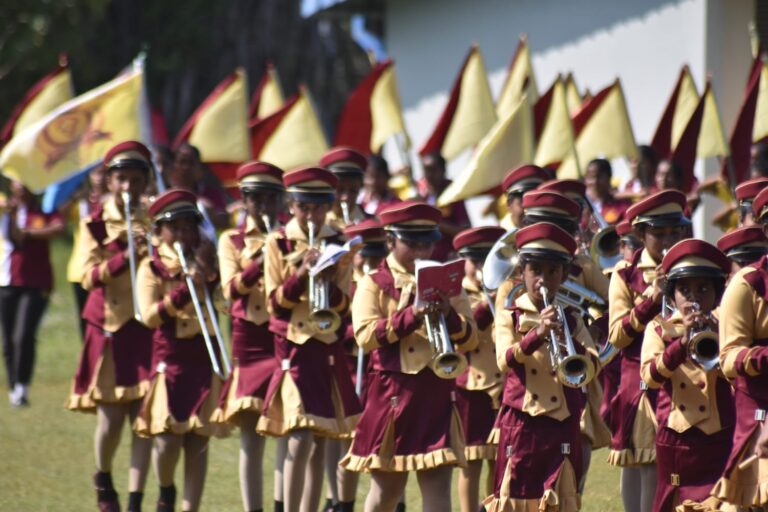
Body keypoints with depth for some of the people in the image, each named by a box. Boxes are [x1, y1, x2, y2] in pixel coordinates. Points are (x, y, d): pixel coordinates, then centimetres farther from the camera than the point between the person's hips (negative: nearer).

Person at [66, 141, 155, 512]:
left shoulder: (153, 225, 8)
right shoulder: (95, 225, 3)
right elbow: (90, 277, -8)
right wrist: (126, 256, -23)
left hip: (146, 326, 1)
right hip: (109, 325, -1)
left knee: (144, 414, -7)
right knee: (111, 414, -4)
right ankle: (103, 478, 26)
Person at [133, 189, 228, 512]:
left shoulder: (207, 263, 9)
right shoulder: (152, 268, 1)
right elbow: (149, 316, -11)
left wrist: (209, 274, -11)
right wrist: (182, 293, -21)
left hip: (206, 360, 2)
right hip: (170, 360, -2)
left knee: (198, 440, -1)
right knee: (168, 436, -11)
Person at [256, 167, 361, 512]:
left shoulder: (339, 245, 5)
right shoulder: (278, 244, -2)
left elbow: (343, 304, 2)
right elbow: (275, 303, -5)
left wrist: (327, 281, -18)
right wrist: (300, 273, -21)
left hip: (327, 346, 4)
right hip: (293, 345, -3)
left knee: (319, 442, 7)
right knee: (300, 439, -15)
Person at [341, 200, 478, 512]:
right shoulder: (374, 284, 0)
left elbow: (470, 340, 4)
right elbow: (365, 336, -14)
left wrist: (449, 315, -17)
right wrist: (411, 315, -24)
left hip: (436, 391, 2)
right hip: (391, 389, -2)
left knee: (437, 482, -6)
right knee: (386, 486, 7)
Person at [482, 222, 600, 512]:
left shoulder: (571, 321, 10)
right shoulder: (510, 317, 4)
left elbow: (591, 368, -3)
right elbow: (505, 360, -14)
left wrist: (567, 338, -19)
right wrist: (537, 333, -28)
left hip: (563, 424, 2)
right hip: (521, 421, -2)